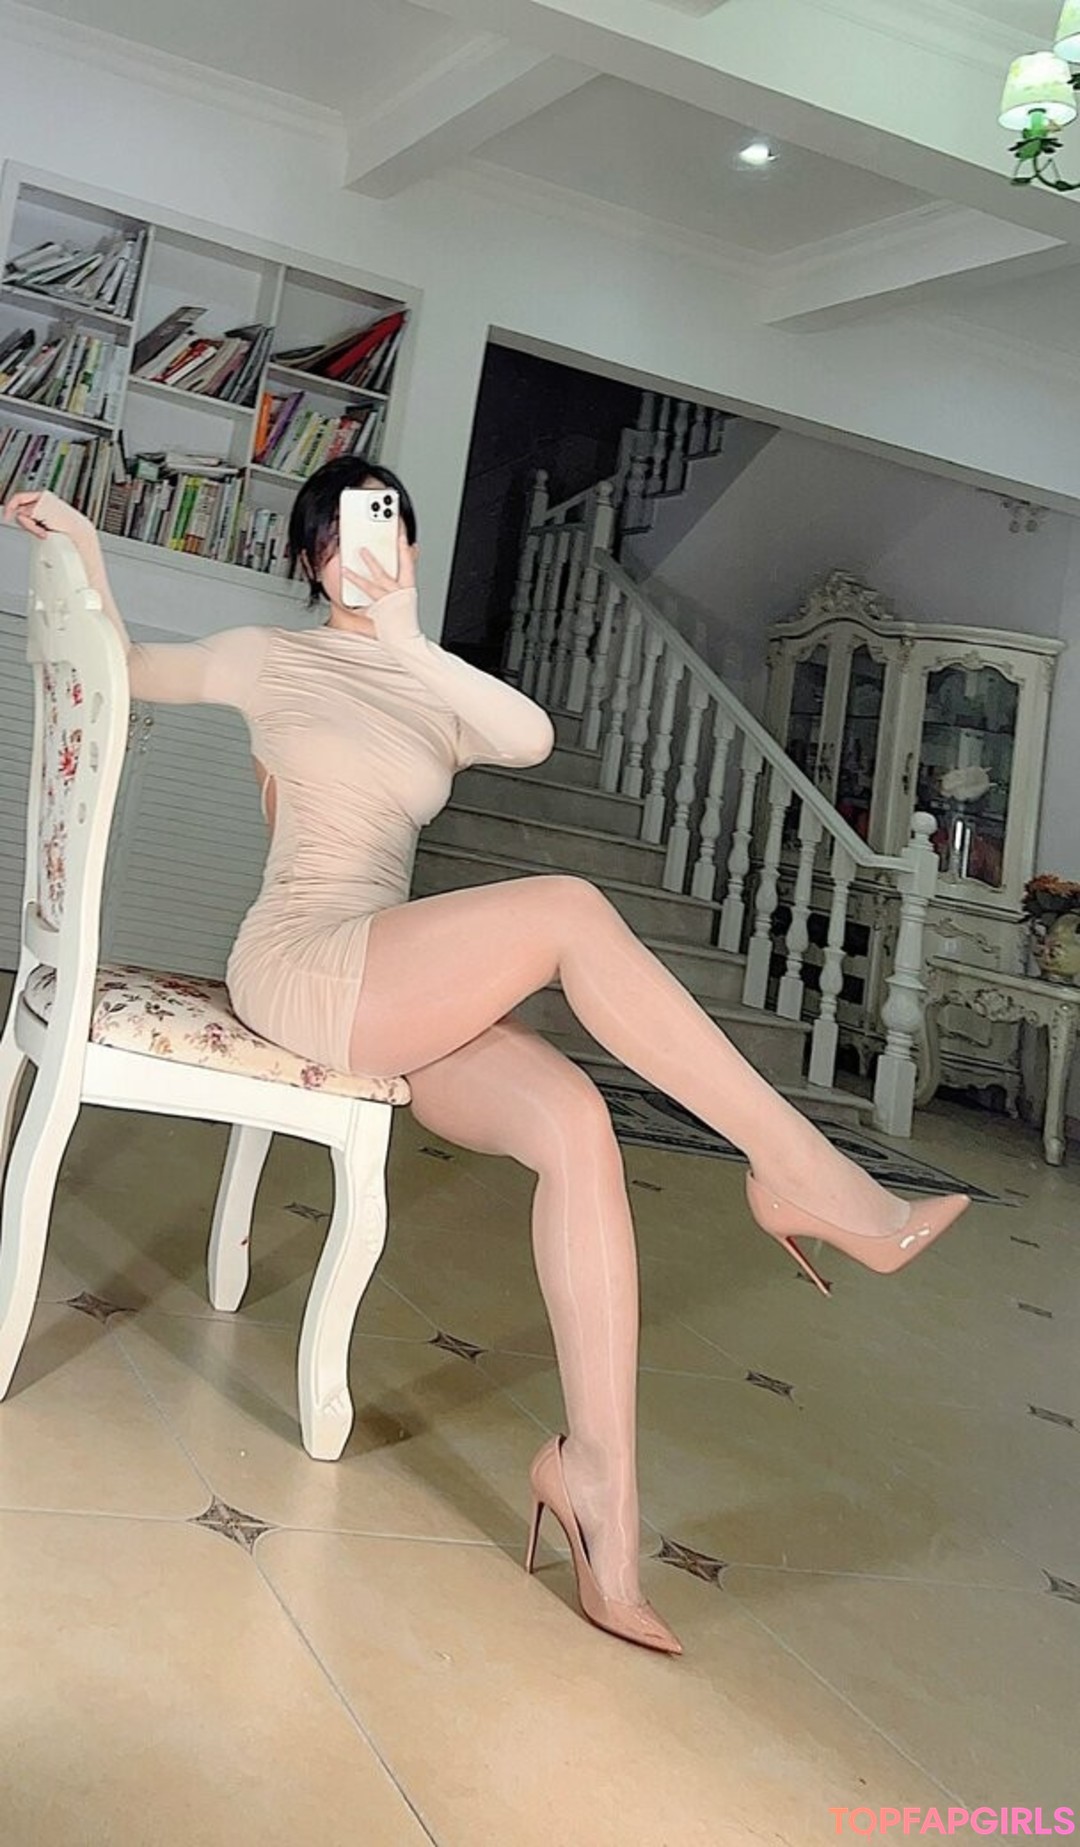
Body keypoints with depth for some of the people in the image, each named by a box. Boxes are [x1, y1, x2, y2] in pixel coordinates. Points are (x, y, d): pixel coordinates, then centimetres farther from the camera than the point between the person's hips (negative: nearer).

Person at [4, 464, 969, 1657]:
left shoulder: (433, 694, 22)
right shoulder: (269, 661, 13)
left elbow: (532, 737, 0)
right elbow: (123, 668, 25)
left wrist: (410, 643, -8)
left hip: (395, 998, 5)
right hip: (296, 968, -5)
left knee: (574, 1121, -25)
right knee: (568, 910, -28)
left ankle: (598, 1471, -26)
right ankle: (798, 1170, -26)